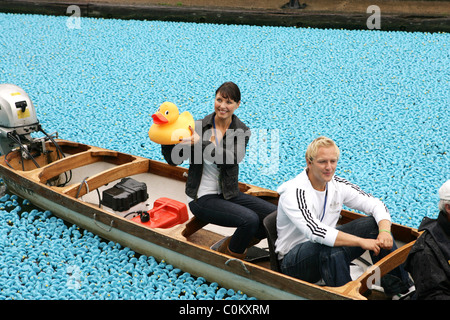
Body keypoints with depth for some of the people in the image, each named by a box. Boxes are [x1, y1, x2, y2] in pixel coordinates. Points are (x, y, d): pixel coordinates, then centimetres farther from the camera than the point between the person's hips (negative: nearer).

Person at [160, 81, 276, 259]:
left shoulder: (242, 131, 0)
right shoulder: (198, 127, -6)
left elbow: (231, 158, -21)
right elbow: (174, 160, -9)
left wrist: (201, 143, -31)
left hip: (228, 194, 4)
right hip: (202, 197, -4)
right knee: (250, 220, -26)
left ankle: (237, 244, 10)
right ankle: (231, 255, 2)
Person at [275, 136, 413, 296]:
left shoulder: (337, 185, -1)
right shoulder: (294, 192, -23)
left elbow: (376, 205, 0)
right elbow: (314, 231, -36)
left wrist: (385, 231, -21)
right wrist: (361, 241, -36)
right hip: (293, 262, -7)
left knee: (374, 223, -8)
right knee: (331, 249, -39)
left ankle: (400, 288, -3)